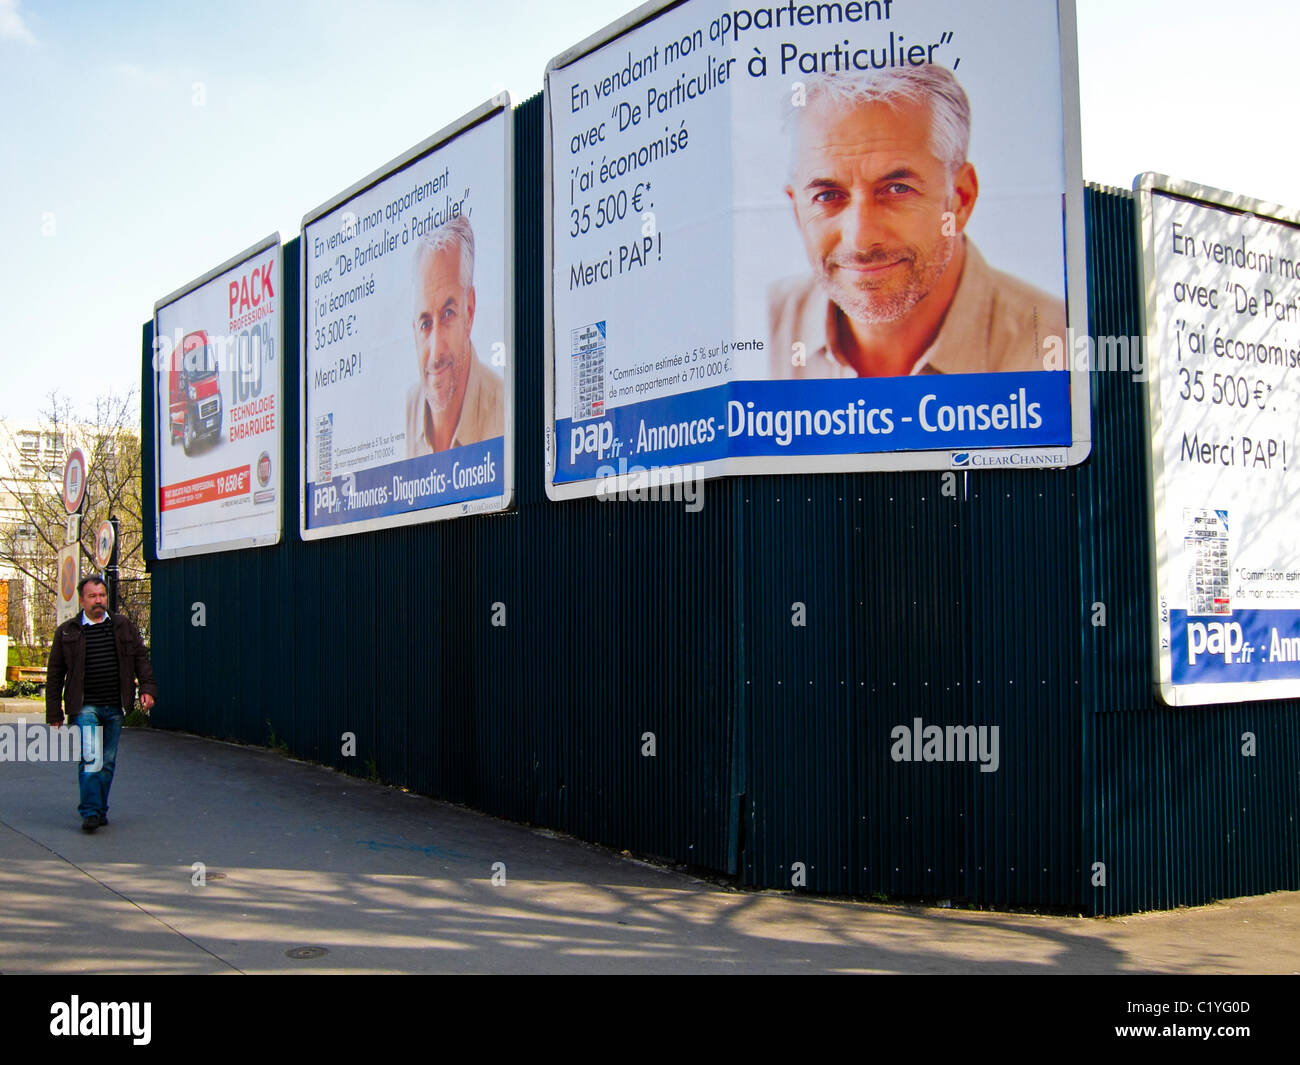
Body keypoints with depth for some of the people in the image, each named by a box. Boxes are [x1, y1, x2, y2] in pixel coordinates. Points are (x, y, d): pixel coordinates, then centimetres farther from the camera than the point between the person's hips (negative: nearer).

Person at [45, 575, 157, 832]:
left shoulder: (123, 626, 10)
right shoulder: (66, 632, 4)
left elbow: (141, 658, 12)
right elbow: (54, 674, 7)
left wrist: (148, 688, -2)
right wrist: (54, 713, 5)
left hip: (114, 707, 3)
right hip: (84, 706, -3)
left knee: (108, 762, 8)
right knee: (90, 759, -15)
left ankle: (100, 811, 19)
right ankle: (90, 812, -11)